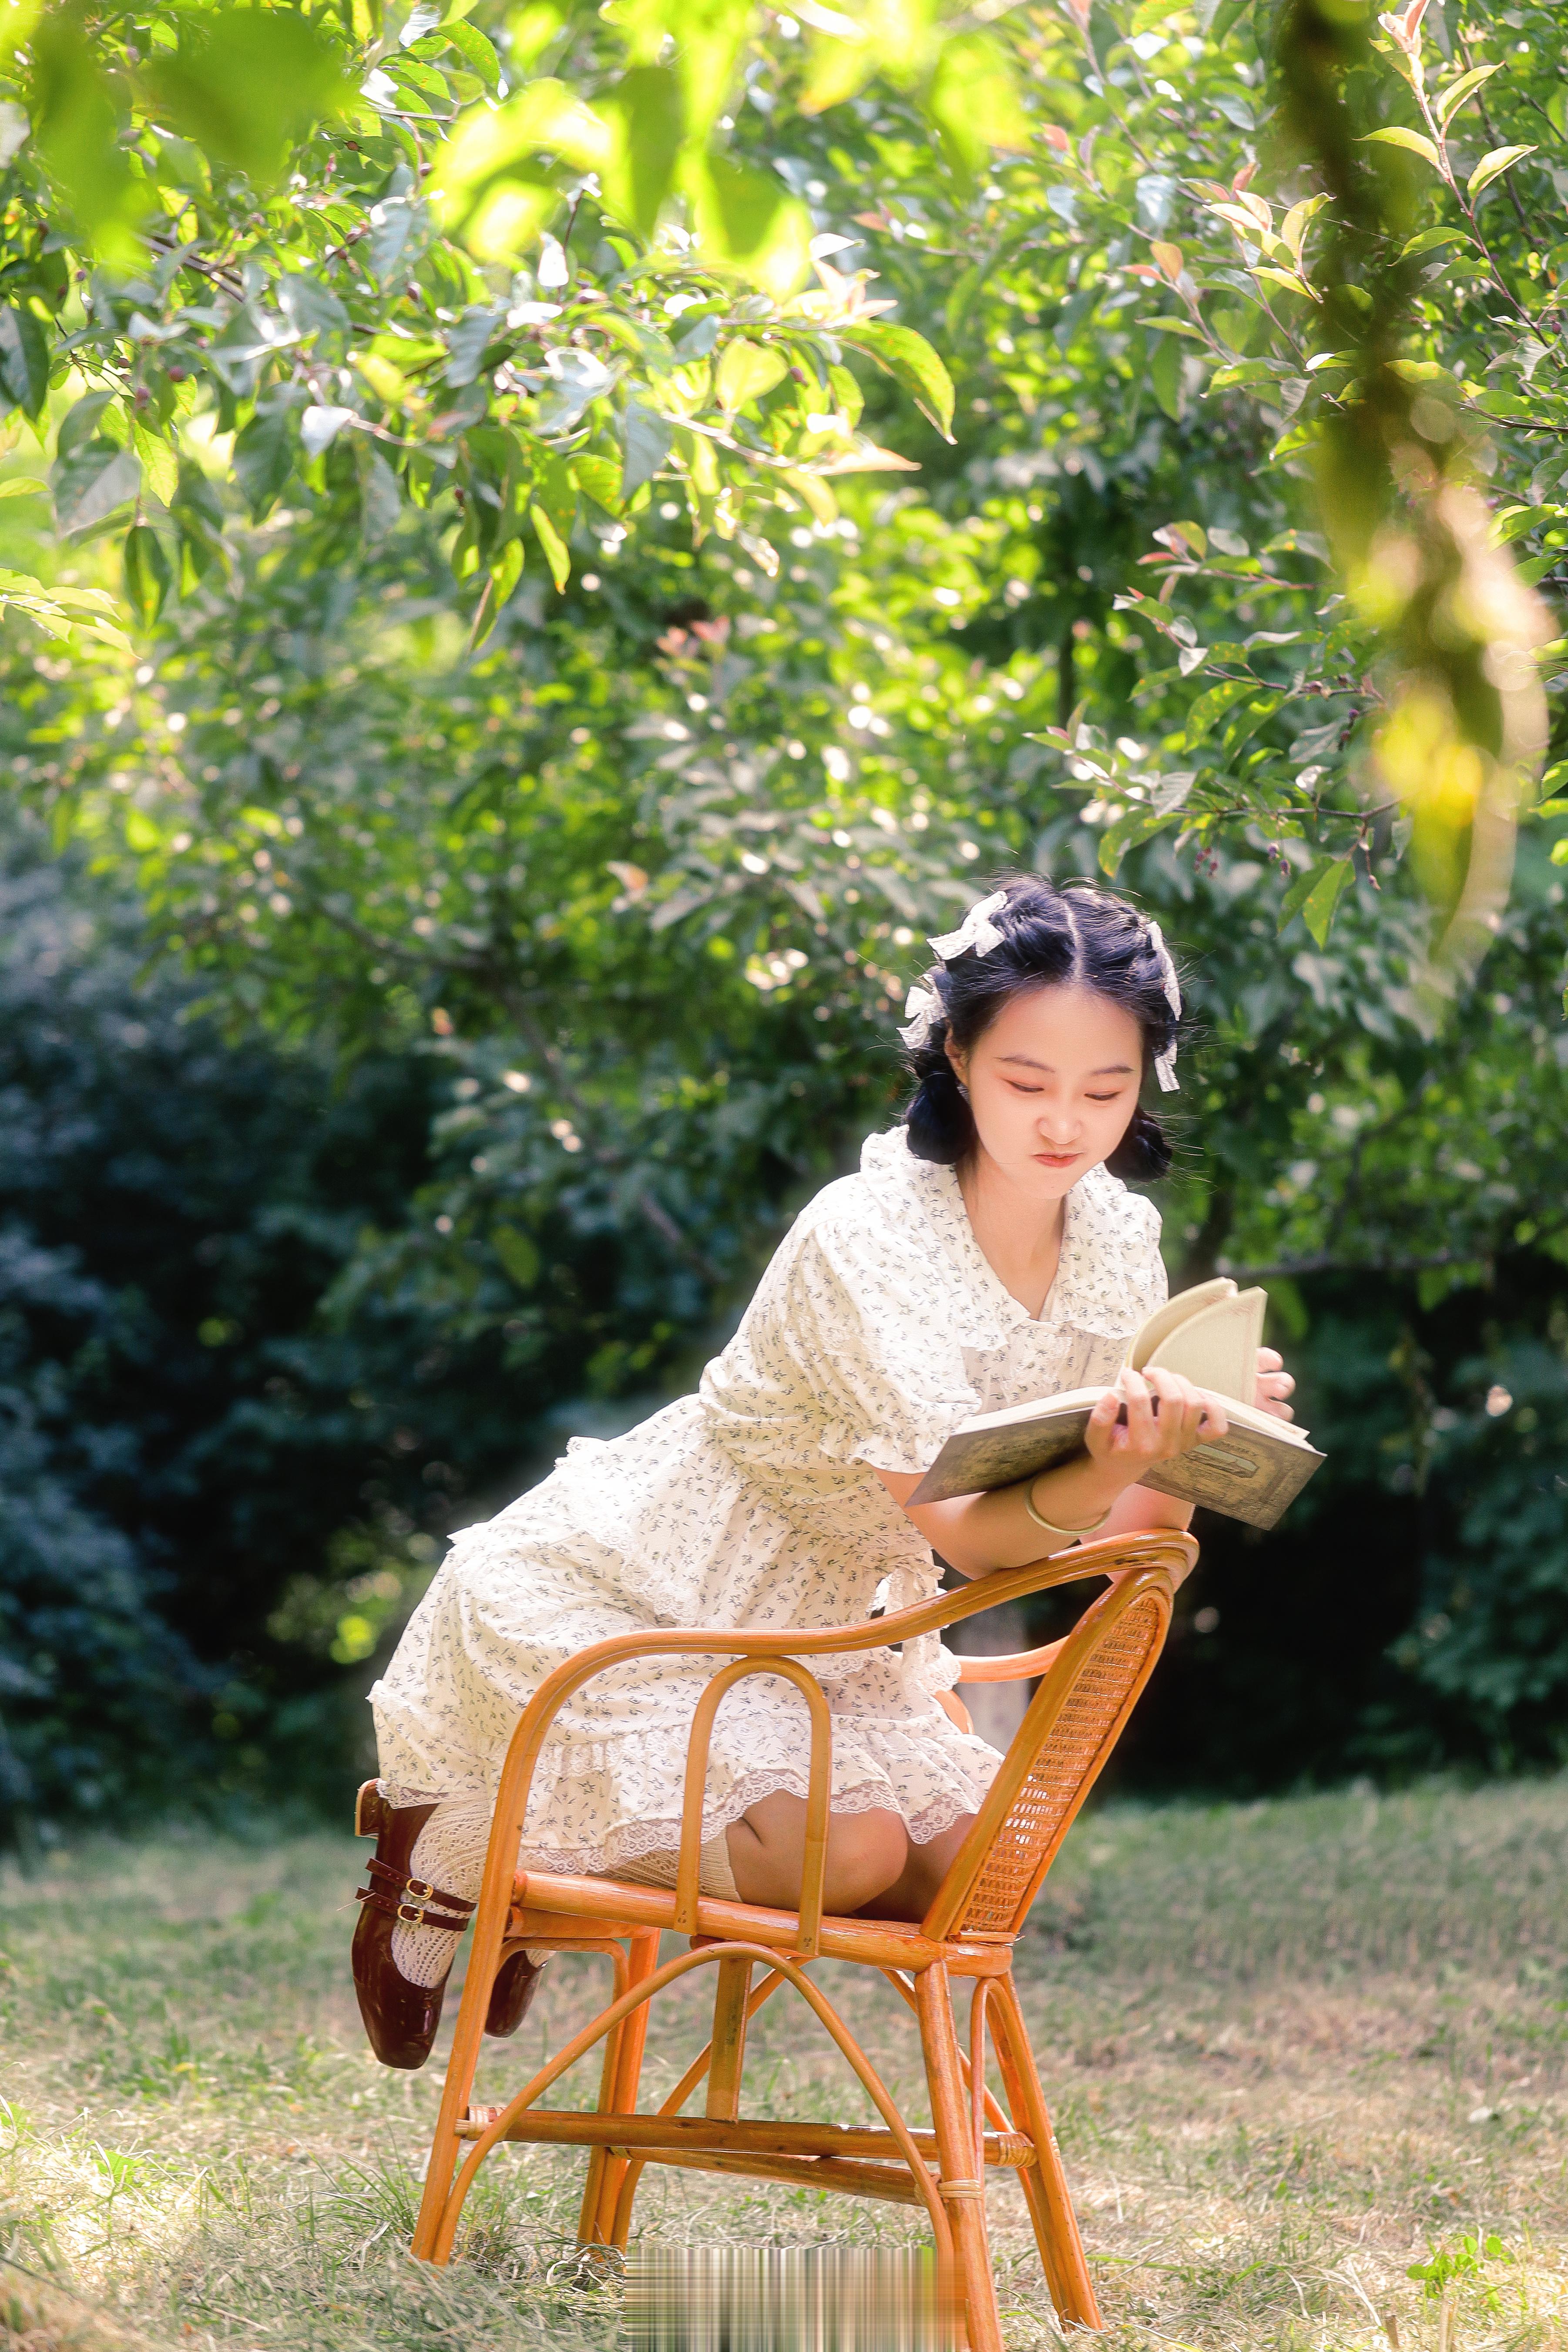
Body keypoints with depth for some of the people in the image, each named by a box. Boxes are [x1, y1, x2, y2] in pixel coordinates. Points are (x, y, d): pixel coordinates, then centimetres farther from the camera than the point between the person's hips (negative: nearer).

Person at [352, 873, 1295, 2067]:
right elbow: (964, 1530, -33)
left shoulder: (1118, 1240, -7)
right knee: (850, 1851, -23)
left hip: (812, 1632, 8)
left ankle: (558, 1881, 13)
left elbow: (1115, 1532, -7)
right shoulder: (864, 1240, -29)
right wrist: (1106, 1474, -54)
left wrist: (1200, 1443, -28)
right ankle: (453, 1841, 0)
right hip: (600, 1607, -8)